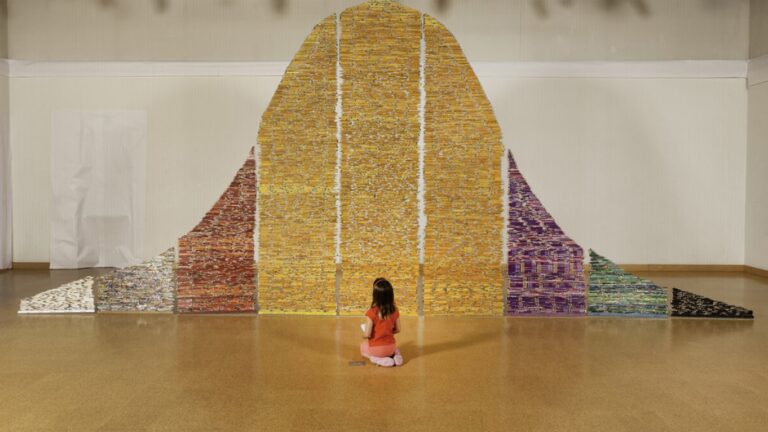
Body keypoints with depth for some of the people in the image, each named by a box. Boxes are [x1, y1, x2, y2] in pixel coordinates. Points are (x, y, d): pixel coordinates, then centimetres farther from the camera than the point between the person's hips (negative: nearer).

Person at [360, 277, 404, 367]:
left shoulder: (371, 313, -23)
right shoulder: (395, 311, -9)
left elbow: (367, 335, -19)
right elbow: (397, 330, 2)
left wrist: (363, 336, 4)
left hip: (376, 349, -5)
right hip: (390, 347, 5)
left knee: (363, 346, 30)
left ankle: (379, 359, 2)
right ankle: (395, 356, 7)